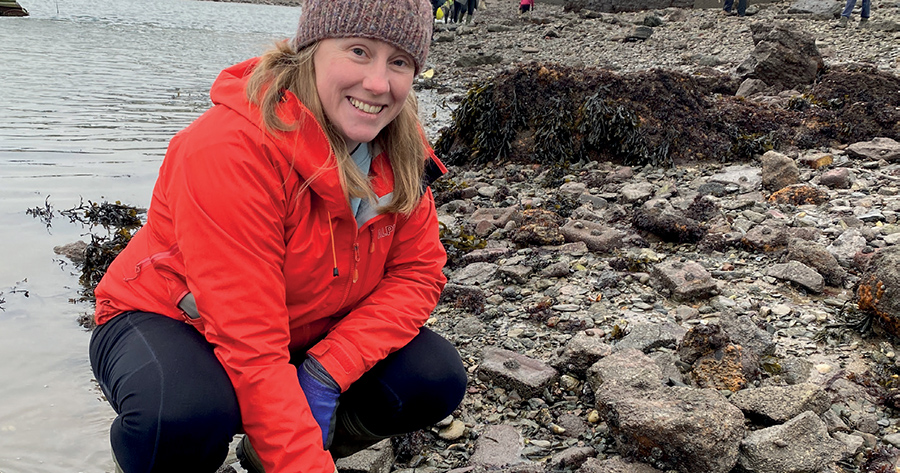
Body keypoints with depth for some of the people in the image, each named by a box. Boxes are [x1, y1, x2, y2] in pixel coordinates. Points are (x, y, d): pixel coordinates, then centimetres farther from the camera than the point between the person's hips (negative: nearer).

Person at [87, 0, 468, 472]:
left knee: (436, 379, -13)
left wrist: (326, 373, -24)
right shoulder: (231, 150, -31)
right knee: (184, 414, -39)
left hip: (305, 334, 6)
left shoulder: (401, 148, -10)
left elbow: (418, 272, -9)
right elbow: (251, 349, -34)